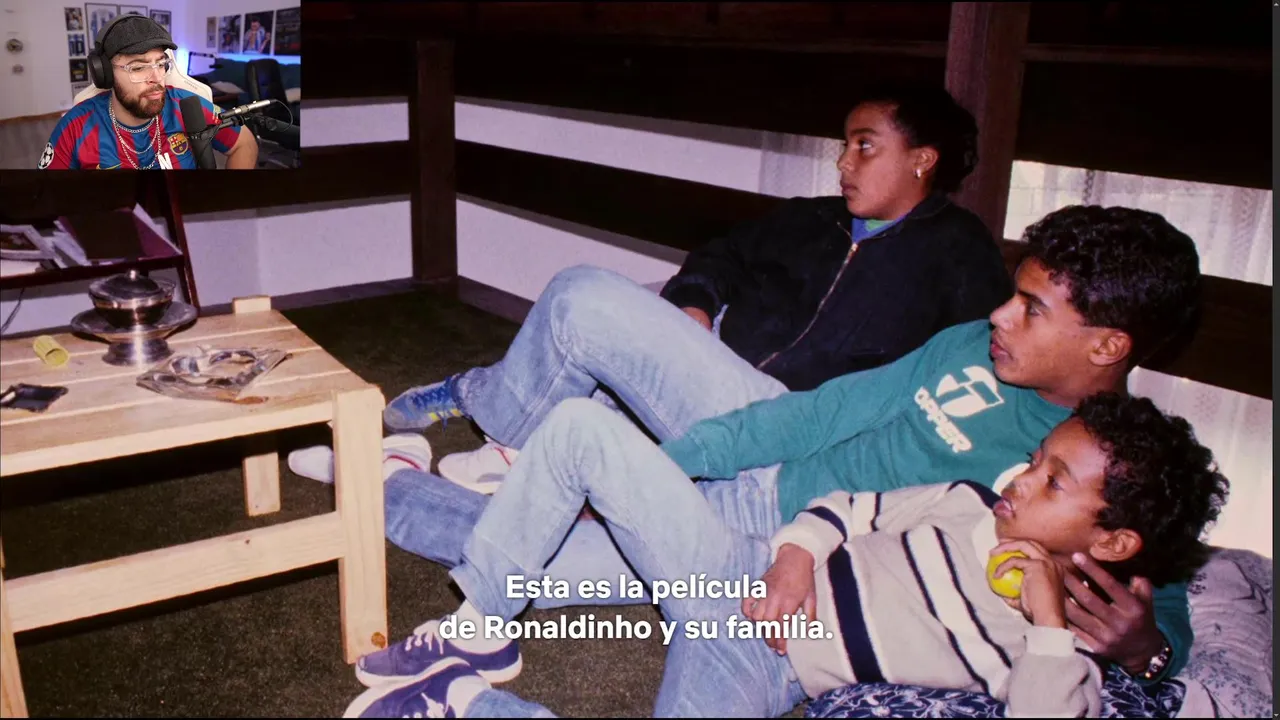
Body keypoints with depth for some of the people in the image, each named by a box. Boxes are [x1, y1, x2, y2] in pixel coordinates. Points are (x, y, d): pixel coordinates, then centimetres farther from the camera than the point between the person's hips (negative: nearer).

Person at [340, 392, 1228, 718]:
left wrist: (1051, 624, -24)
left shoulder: (1065, 649, -4)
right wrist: (797, 551, -5)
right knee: (580, 427, -12)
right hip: (748, 567, 5)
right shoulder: (980, 501, 9)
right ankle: (484, 632, 2)